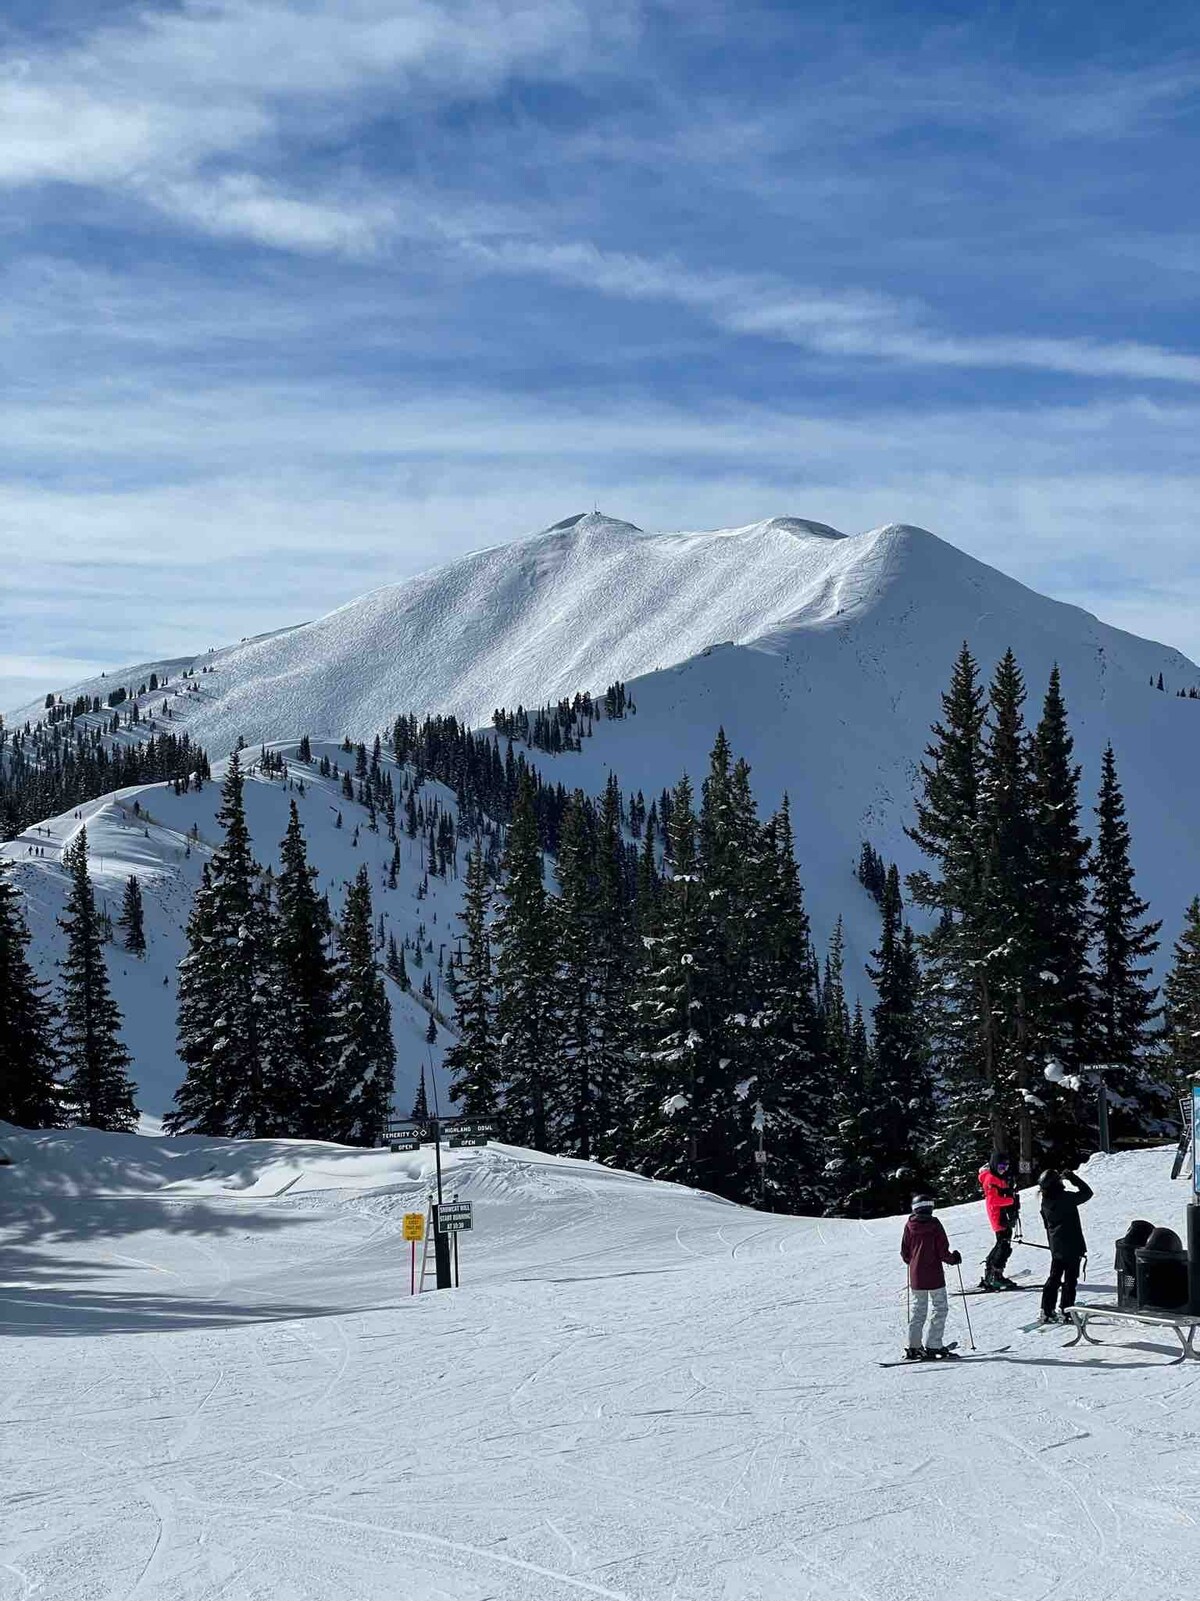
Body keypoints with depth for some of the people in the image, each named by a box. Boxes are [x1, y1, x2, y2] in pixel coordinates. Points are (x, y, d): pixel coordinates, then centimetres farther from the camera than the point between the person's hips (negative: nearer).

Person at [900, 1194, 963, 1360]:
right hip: (934, 1276, -4)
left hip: (915, 1276, 4)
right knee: (939, 1310, 4)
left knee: (917, 1312, 14)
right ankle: (932, 1346, -3)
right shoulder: (934, 1225, -11)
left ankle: (913, 1347, 12)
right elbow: (943, 1252, -12)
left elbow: (905, 1254, 4)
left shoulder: (909, 1226, -1)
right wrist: (954, 1258, 7)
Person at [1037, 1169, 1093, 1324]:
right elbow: (1087, 1193, -6)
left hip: (1056, 1247, 6)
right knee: (1070, 1279, 2)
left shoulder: (1045, 1202, 1)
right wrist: (1073, 1178, 0)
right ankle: (1064, 1312, 1)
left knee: (1054, 1278, 15)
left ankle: (1046, 1311, 11)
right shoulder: (1066, 1198, -18)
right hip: (1072, 1246, -6)